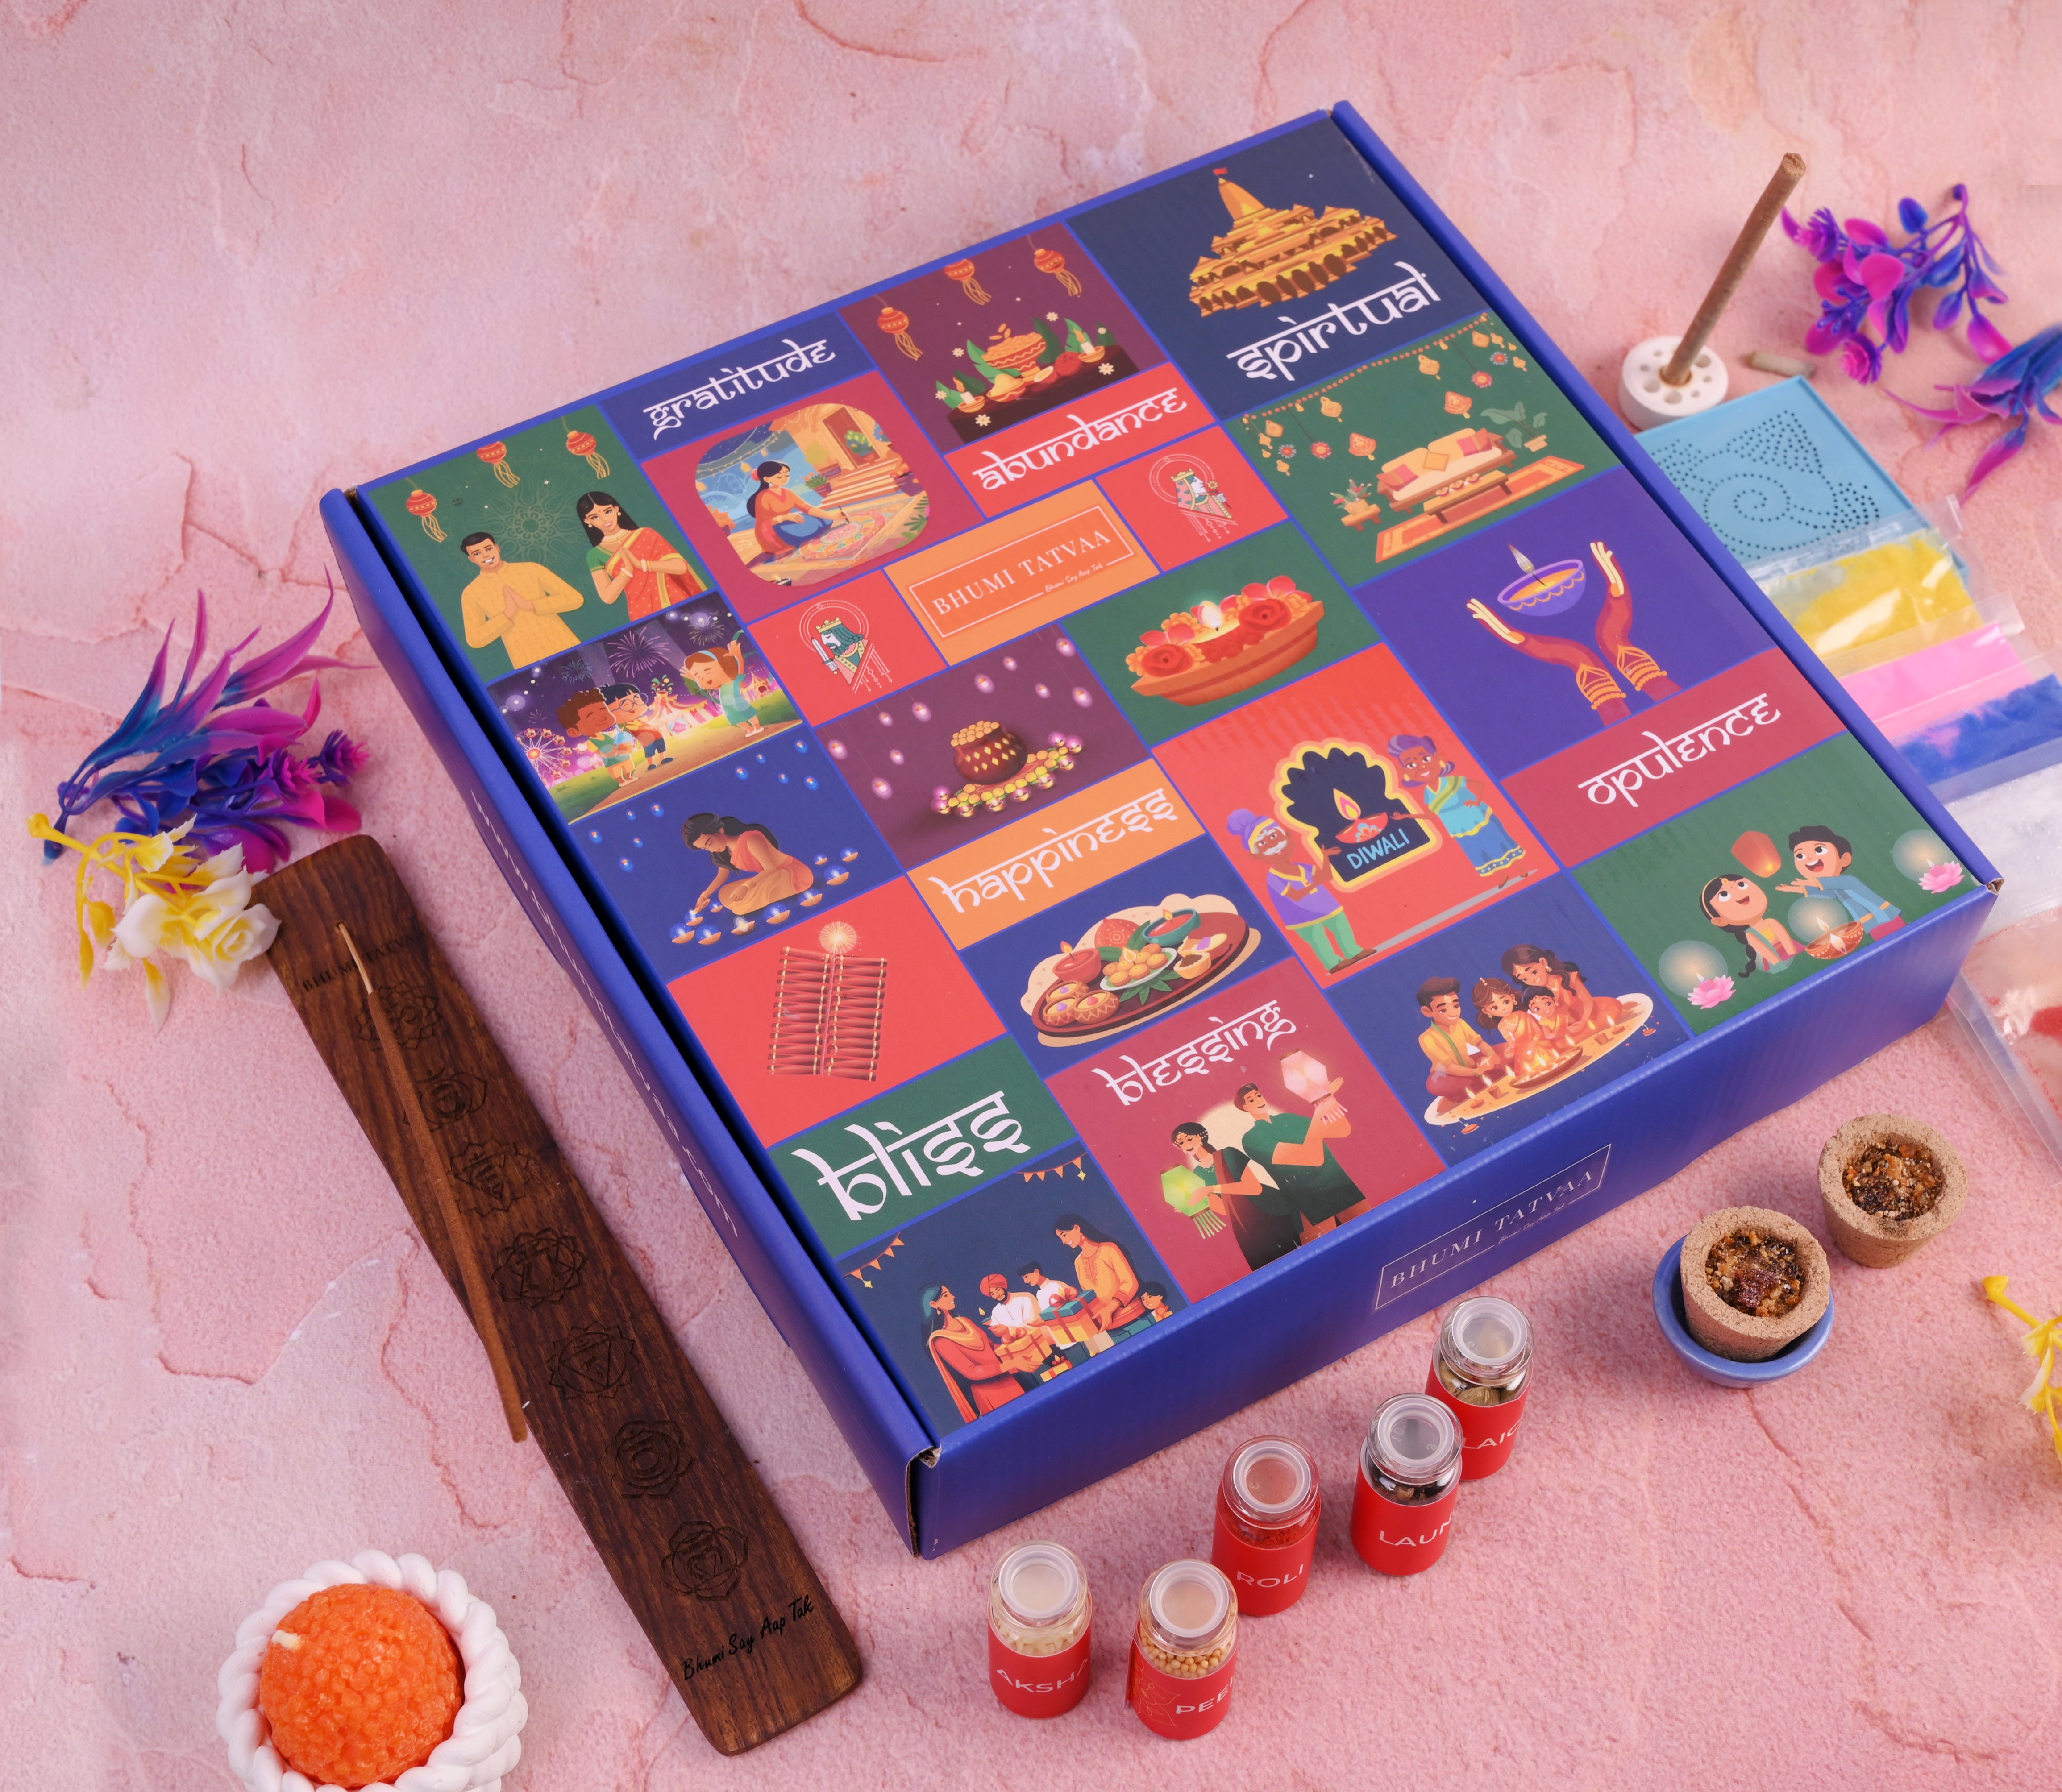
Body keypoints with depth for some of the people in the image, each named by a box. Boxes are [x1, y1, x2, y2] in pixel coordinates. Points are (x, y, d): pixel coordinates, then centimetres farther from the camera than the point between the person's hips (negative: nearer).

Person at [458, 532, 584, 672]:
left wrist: (530, 605, -12)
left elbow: (575, 599, -2)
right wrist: (508, 614, -13)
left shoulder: (531, 569, 2)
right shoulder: (472, 594, 3)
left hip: (566, 650, 1)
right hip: (529, 665, -1)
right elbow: (475, 639, -3)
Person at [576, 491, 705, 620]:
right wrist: (628, 569, -17)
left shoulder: (646, 535, 3)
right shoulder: (595, 555, 5)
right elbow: (608, 597, -6)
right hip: (645, 614, 0)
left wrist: (641, 565, -16)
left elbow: (681, 566, -6)